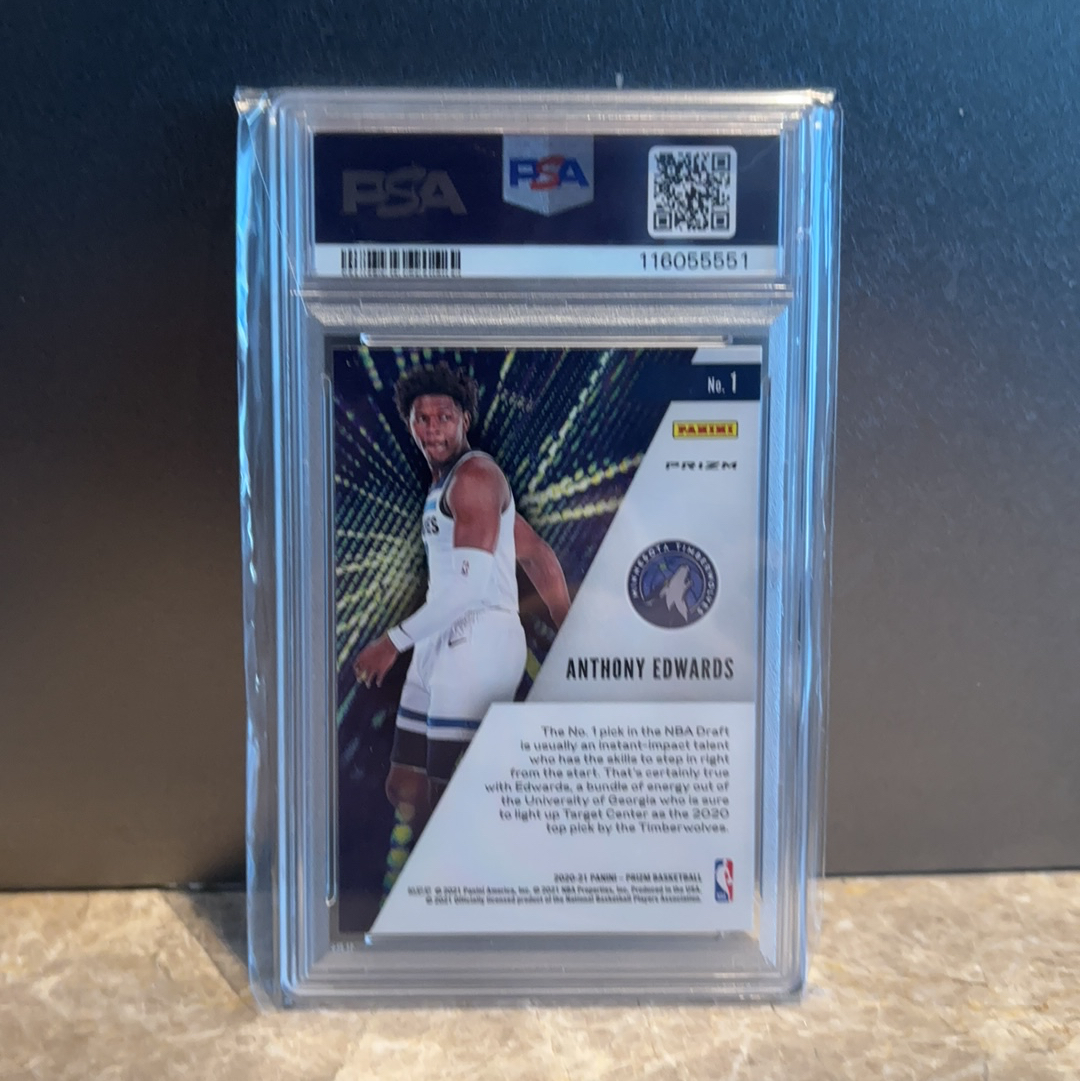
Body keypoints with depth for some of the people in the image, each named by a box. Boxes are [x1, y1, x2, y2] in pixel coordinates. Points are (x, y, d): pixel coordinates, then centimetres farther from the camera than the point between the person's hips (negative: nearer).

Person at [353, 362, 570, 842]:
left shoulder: (474, 475, -8)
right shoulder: (443, 483, 22)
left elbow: (470, 585, -18)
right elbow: (538, 555, 21)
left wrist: (393, 641, -13)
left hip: (477, 644, -10)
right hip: (439, 647, 10)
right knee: (404, 790, 15)